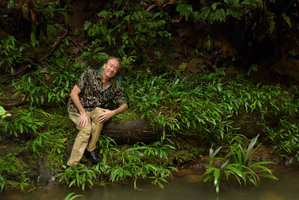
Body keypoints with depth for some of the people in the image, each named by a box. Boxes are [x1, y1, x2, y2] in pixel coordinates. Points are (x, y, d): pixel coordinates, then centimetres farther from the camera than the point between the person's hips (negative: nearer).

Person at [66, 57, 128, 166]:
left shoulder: (116, 86, -2)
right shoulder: (90, 74, -13)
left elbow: (124, 105, 1)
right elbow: (73, 93, -13)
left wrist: (112, 112, -20)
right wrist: (83, 113, -21)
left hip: (93, 111, 3)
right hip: (76, 108, -3)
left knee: (100, 113, -32)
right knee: (87, 128, -31)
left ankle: (91, 149, -18)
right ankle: (72, 164, -26)